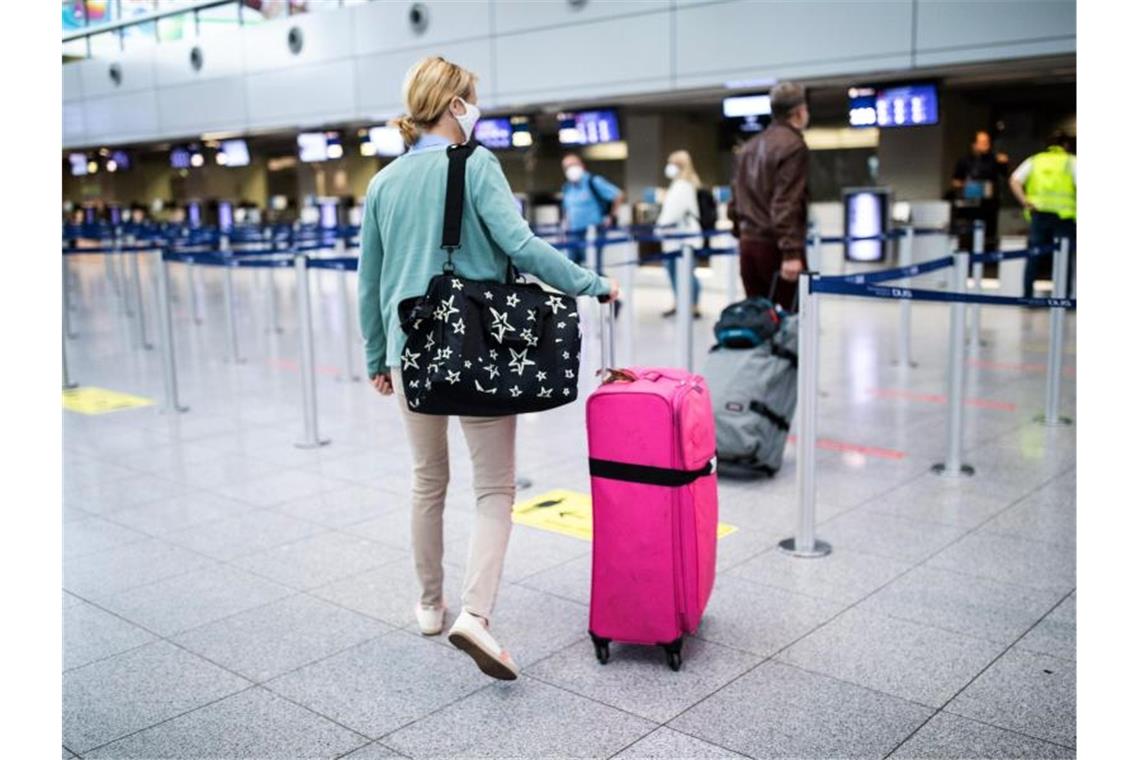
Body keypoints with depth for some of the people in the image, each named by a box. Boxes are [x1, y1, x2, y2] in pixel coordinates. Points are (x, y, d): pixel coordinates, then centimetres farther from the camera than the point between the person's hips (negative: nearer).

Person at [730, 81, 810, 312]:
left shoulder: (749, 146, 16)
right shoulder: (793, 145, -9)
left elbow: (737, 198, 18)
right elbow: (787, 204, -19)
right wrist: (791, 252, -23)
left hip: (748, 243, 8)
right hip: (775, 245, -8)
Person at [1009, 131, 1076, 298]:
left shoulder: (1034, 160, 12)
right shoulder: (1070, 161, 4)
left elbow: (1014, 181, 0)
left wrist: (1025, 202, -3)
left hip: (1038, 214, 3)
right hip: (1063, 215, -2)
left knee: (1034, 257, 9)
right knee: (1065, 257, 5)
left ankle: (1027, 295, 9)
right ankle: (1063, 296, 5)